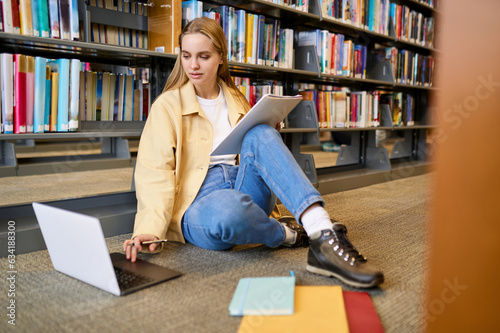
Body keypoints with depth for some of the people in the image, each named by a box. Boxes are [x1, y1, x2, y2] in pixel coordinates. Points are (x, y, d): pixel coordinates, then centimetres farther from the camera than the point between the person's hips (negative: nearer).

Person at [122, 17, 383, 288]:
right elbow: (155, 171, -7)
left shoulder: (235, 100, 17)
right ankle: (288, 234, -12)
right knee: (228, 209, -42)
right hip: (198, 203, -3)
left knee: (260, 135, -27)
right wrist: (150, 229, -23)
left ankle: (323, 236, -41)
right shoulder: (167, 105, 3)